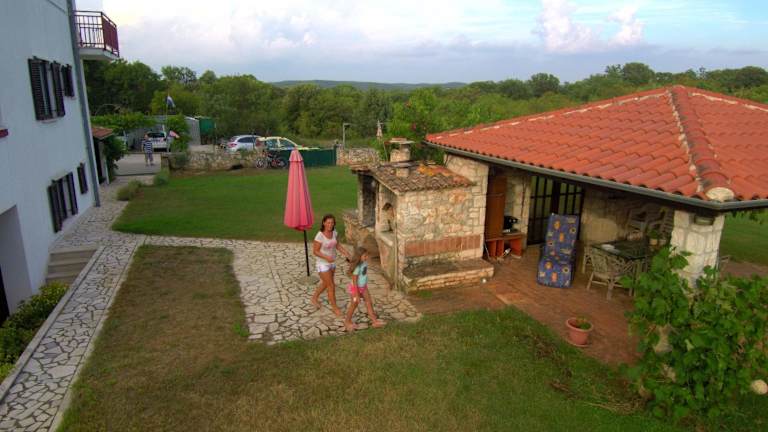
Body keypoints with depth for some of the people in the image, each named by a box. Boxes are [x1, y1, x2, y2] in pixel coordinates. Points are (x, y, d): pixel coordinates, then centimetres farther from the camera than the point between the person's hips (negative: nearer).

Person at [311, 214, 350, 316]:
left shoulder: (334, 232, -7)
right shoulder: (320, 236, -26)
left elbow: (337, 245, 5)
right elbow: (315, 251, -20)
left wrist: (346, 253, -10)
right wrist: (326, 257, -33)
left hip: (332, 262, 7)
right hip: (323, 264, -7)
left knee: (325, 284, 24)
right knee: (331, 286, -1)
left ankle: (314, 298, 48)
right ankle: (335, 307, 19)